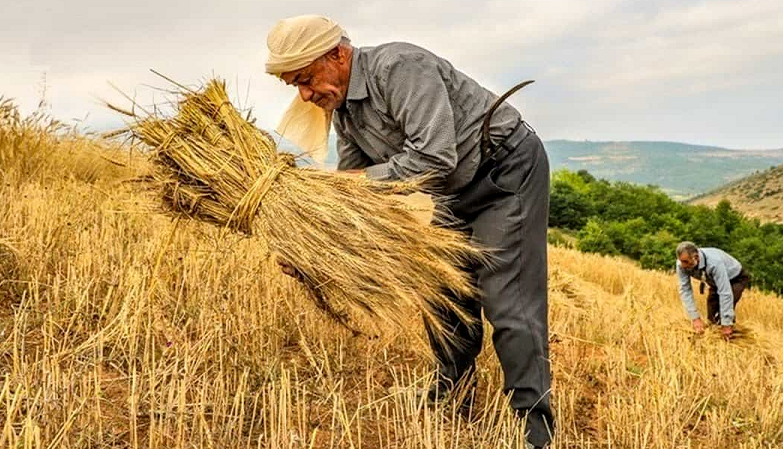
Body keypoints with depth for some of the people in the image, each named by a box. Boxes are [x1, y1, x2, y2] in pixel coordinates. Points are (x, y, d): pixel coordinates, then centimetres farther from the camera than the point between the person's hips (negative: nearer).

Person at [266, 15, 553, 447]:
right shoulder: (343, 107, 2)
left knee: (507, 302, -11)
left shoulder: (399, 67, -27)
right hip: (456, 191, 9)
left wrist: (365, 177, -24)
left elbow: (434, 156, -35)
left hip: (507, 172, -9)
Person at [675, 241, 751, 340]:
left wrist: (726, 324, -39)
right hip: (716, 282, 5)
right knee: (712, 318, -1)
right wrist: (695, 318, -29)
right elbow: (685, 290, -23)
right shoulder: (682, 265, -28)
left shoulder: (714, 262, -44)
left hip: (736, 278, -5)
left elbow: (725, 293, -41)